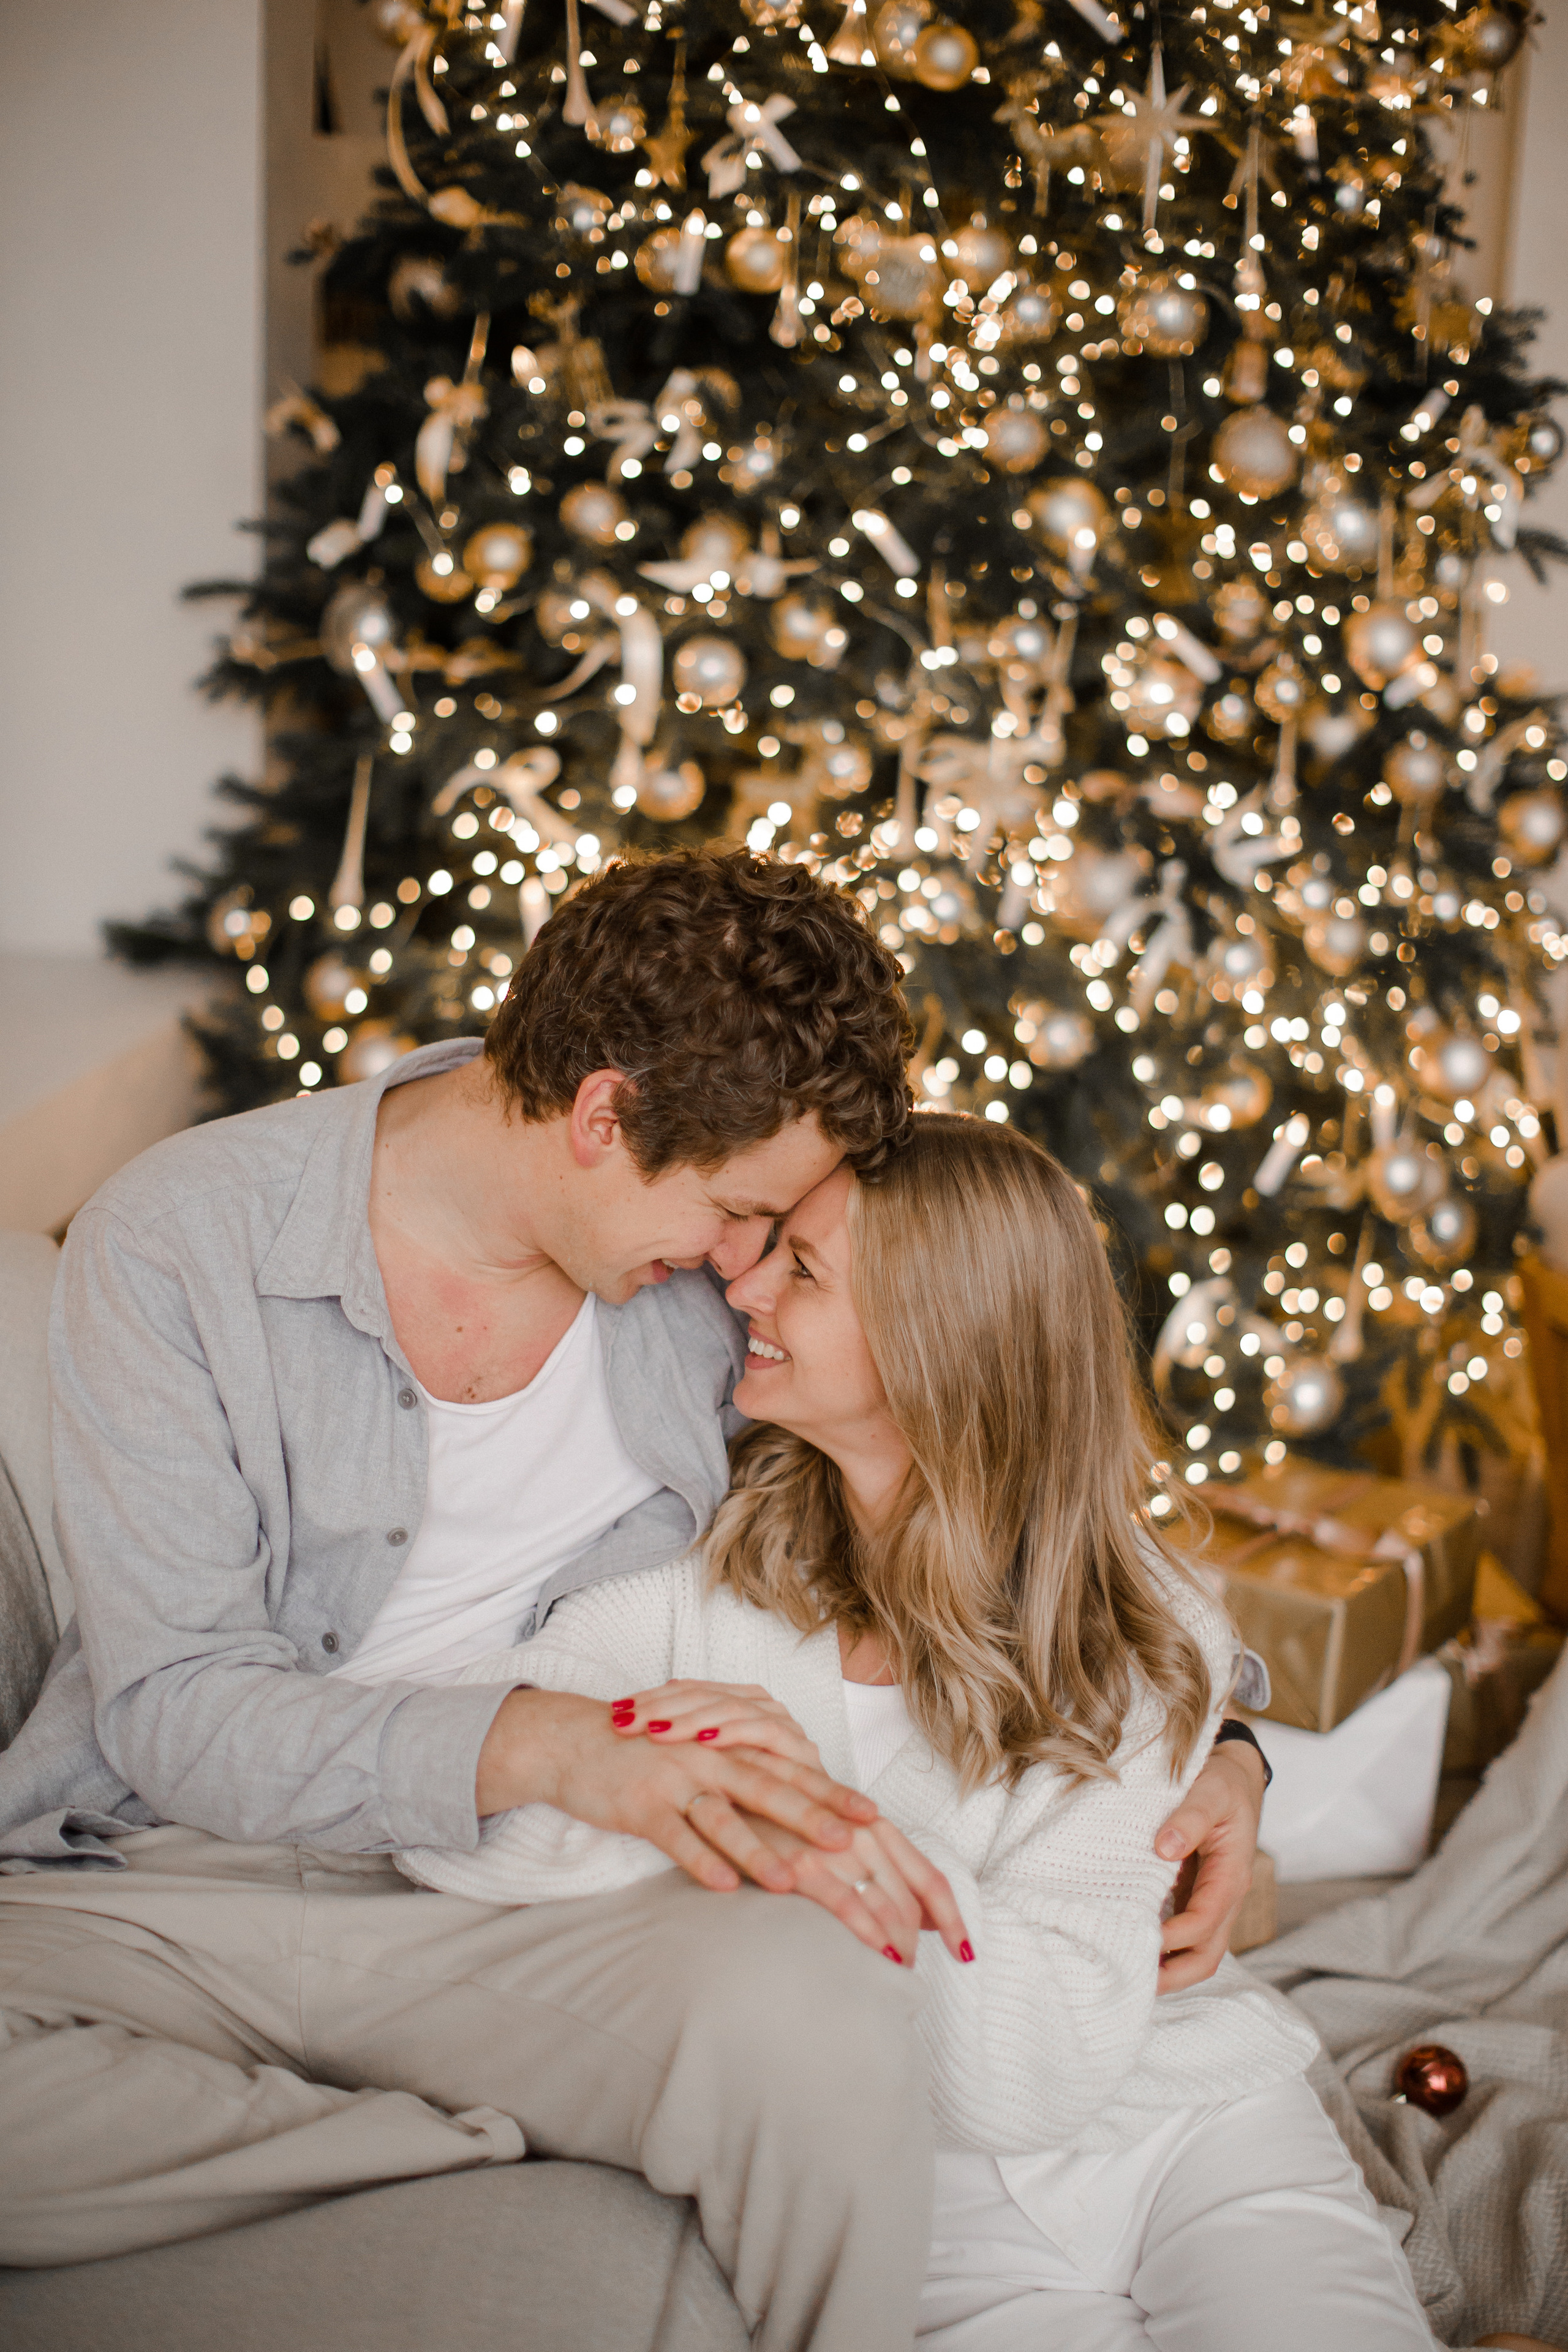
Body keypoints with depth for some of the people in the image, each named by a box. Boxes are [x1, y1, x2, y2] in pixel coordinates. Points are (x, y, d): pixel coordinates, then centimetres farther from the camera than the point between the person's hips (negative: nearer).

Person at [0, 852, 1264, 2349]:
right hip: (169, 1875, 0)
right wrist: (542, 1747, -27)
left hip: (526, 1892, 1)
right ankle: (516, 2145, -19)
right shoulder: (176, 1244, -10)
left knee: (816, 2003, -34)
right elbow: (176, 1705, -12)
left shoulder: (715, 1273, 0)